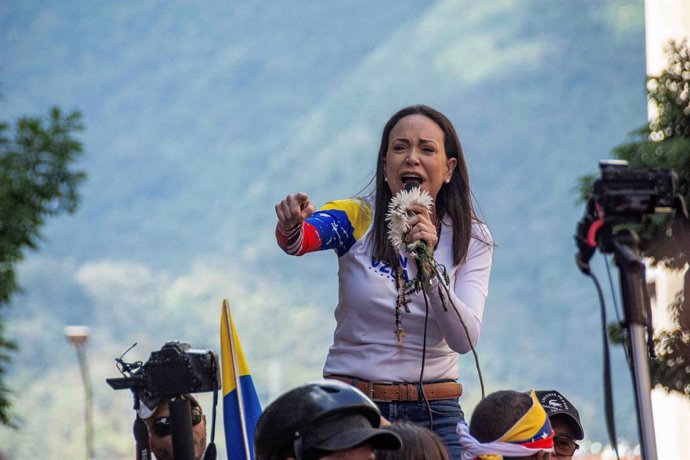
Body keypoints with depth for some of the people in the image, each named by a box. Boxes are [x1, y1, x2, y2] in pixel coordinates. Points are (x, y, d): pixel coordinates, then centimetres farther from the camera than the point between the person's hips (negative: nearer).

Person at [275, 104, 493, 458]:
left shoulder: (471, 239, 1)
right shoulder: (357, 218, -2)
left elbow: (464, 340, -12)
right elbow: (304, 238, -24)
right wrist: (291, 226, -47)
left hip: (433, 415, 1)